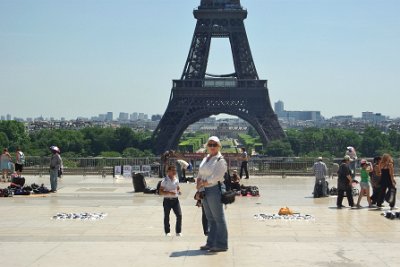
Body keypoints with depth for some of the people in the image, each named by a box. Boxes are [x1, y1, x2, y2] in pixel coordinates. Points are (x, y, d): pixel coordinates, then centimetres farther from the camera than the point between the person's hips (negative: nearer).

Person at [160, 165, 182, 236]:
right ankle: (167, 232, 20)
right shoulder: (165, 181, -8)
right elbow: (161, 192, -10)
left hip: (175, 200, 4)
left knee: (179, 215, -5)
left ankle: (178, 231, 7)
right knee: (166, 217, 6)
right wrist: (169, 193, -21)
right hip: (167, 200, -4)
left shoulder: (176, 180, 7)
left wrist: (179, 191, 0)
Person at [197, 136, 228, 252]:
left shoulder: (220, 160, -9)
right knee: (210, 219, 14)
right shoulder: (205, 159, 16)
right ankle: (211, 243, 21)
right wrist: (199, 183, -1)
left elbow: (216, 177, -16)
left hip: (215, 190, -8)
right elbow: (200, 175, 18)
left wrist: (203, 183, -7)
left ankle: (222, 245, 2)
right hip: (205, 191, 8)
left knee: (218, 219, -4)